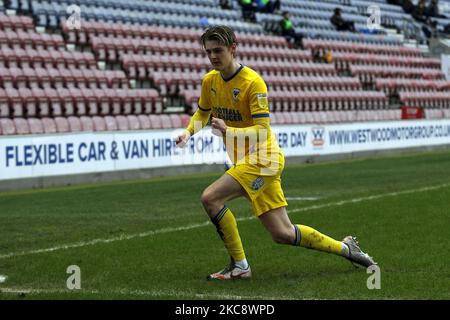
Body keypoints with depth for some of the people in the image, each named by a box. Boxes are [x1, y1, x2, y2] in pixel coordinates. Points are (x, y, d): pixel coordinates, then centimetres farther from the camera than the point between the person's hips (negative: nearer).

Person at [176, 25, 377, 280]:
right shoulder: (210, 81, 5)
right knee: (283, 234, 8)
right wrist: (189, 132, 4)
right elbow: (203, 112, 24)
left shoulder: (253, 82, -17)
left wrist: (228, 130, -35)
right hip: (245, 162, 7)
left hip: (261, 160, -7)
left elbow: (263, 131, -21)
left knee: (210, 198, -21)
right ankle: (345, 248, 25)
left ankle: (240, 266, -10)